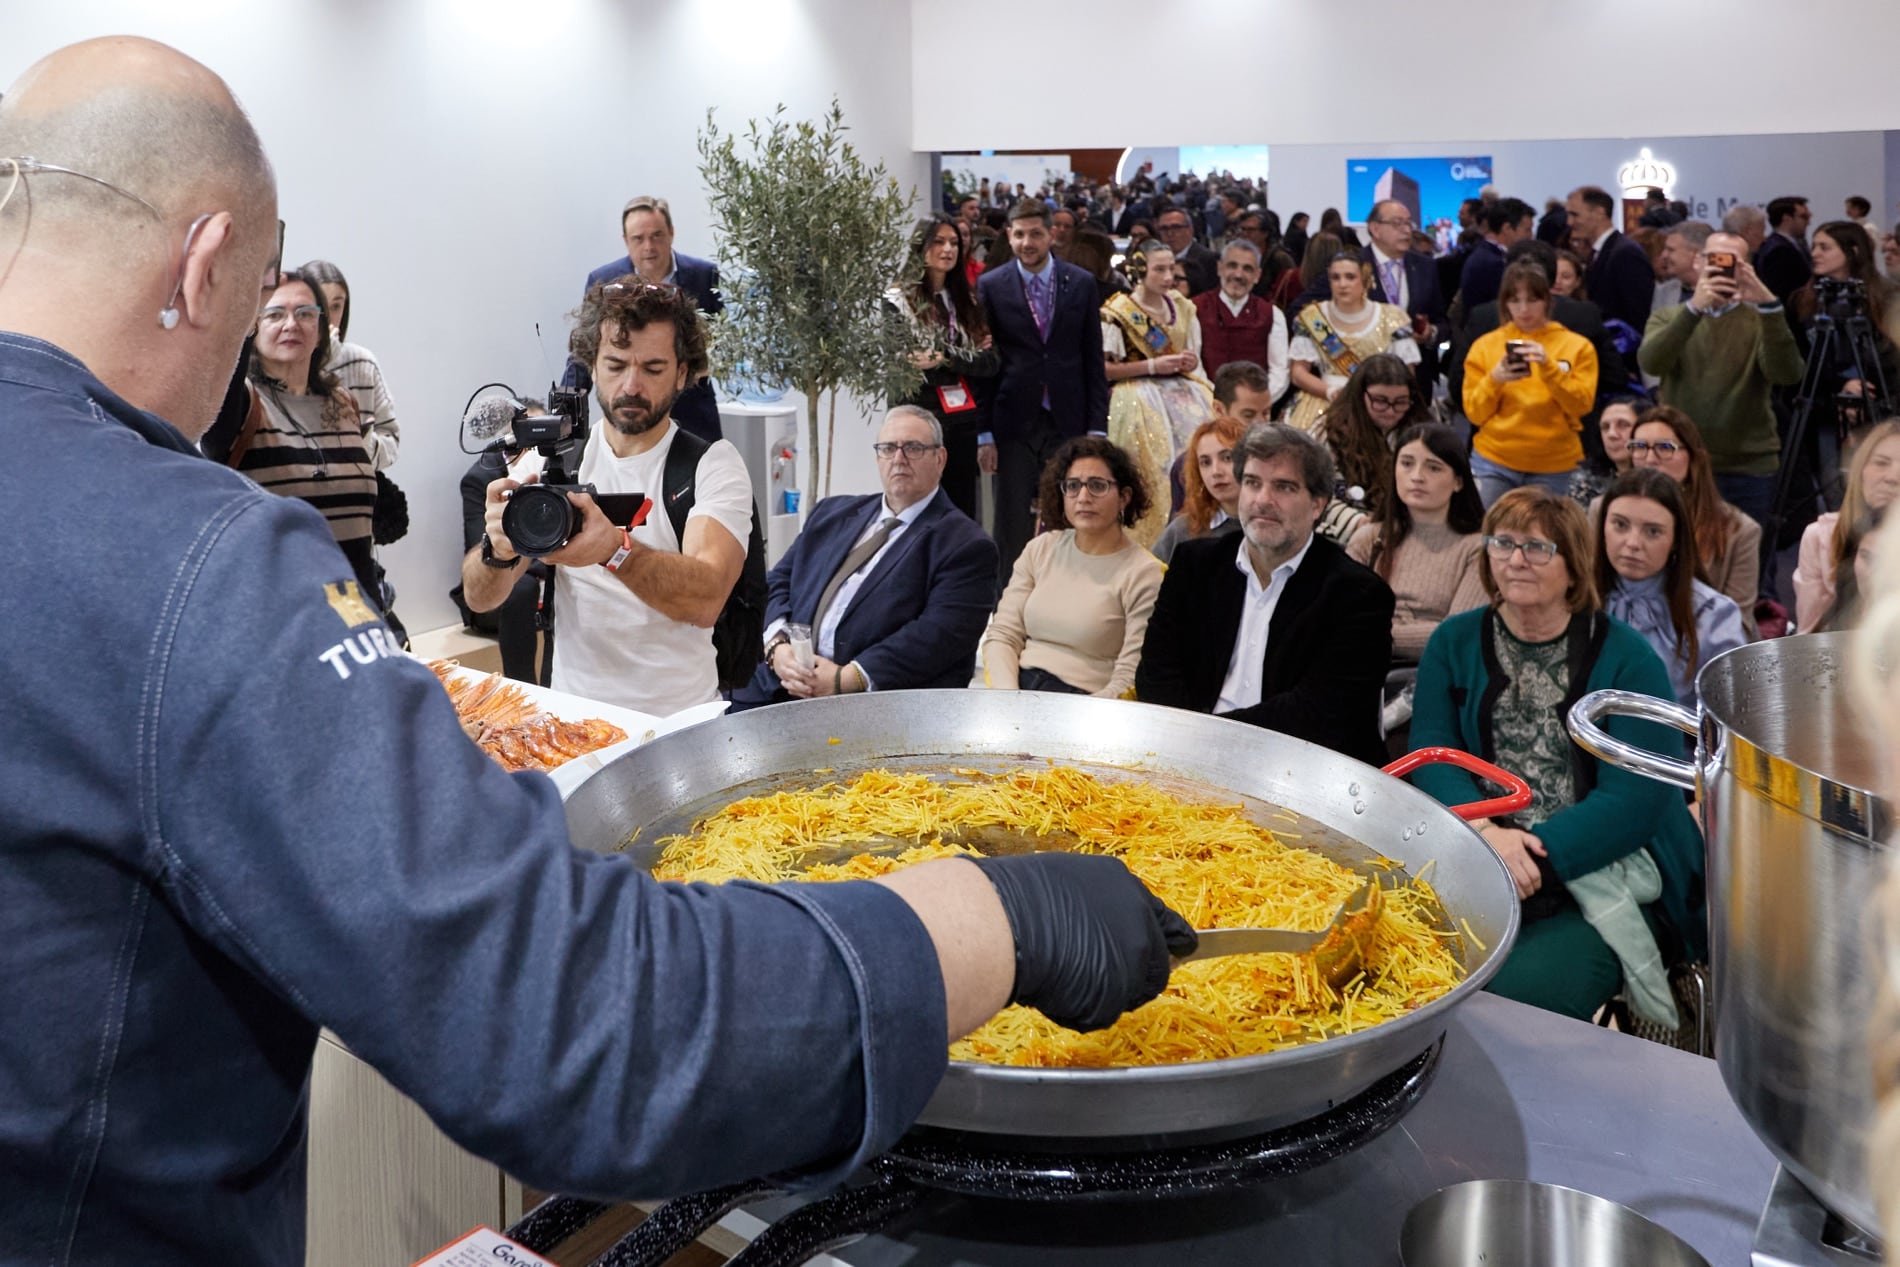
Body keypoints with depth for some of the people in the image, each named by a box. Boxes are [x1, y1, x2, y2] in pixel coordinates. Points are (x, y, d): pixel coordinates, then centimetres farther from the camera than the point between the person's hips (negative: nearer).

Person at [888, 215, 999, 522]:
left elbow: (991, 362, 1)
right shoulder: (899, 301, -1)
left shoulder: (967, 301, 13)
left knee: (964, 515, 7)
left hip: (964, 424, 4)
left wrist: (945, 358, -16)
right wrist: (968, 358, -6)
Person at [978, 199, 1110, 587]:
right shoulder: (991, 286, 1)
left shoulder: (1081, 284, 5)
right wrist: (984, 434, -4)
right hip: (1014, 424, -1)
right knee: (1011, 529, 4)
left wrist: (1096, 428, 1)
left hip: (1067, 423, 1)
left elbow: (1093, 362, 6)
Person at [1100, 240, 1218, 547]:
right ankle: (1157, 540, -19)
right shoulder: (1117, 312, -2)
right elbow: (1104, 369, -7)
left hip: (1181, 388, 5)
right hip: (1138, 394, -5)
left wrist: (1188, 362, -2)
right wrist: (1152, 366, -12)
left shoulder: (1183, 309, 15)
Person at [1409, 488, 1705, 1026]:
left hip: (1601, 868, -2)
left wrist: (1536, 853, -20)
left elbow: (1634, 800, -7)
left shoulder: (1626, 657, 2)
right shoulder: (1455, 642, 12)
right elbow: (1431, 755, 1)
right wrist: (1487, 832, -18)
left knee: (1525, 989, -29)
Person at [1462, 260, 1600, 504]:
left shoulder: (1577, 346, 5)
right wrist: (1494, 380, -16)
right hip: (1494, 461, 0)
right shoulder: (1485, 346, 5)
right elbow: (1475, 413, 2)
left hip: (1553, 467, 0)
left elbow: (1581, 405, -7)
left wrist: (1548, 366, -19)